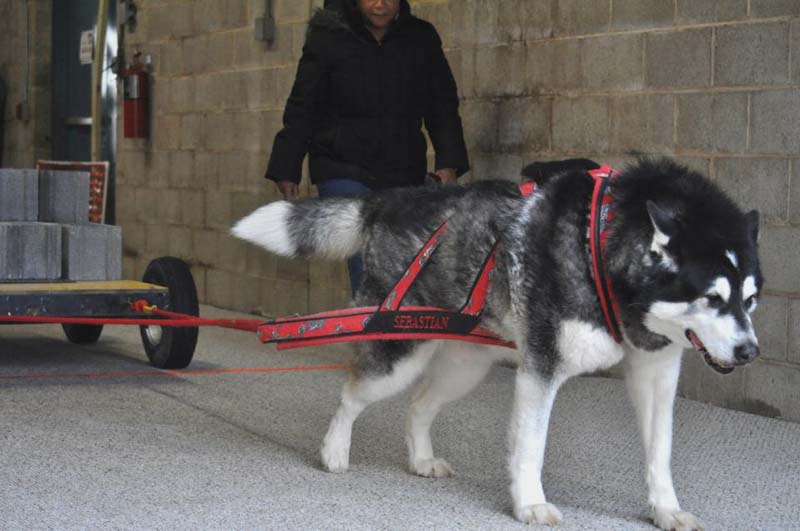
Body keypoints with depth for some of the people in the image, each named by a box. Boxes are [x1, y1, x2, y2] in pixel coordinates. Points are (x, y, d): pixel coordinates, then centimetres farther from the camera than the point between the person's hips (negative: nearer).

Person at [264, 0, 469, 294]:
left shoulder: (421, 38, 4)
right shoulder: (329, 37, -3)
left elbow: (443, 105, 8)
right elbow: (302, 109, 1)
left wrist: (449, 162, -5)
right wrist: (287, 170, -2)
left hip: (404, 172, 4)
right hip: (344, 170, -4)